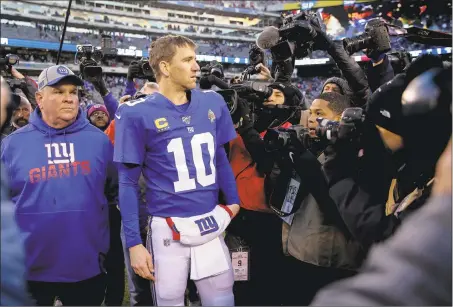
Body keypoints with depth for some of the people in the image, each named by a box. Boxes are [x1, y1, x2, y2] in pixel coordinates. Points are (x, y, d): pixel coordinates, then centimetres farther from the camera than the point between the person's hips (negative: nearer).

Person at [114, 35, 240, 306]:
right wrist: (134, 243, -9)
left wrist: (233, 202, 11)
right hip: (168, 230, -4)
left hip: (212, 224, 4)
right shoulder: (138, 114, -10)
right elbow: (128, 183, -6)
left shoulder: (213, 103, 3)